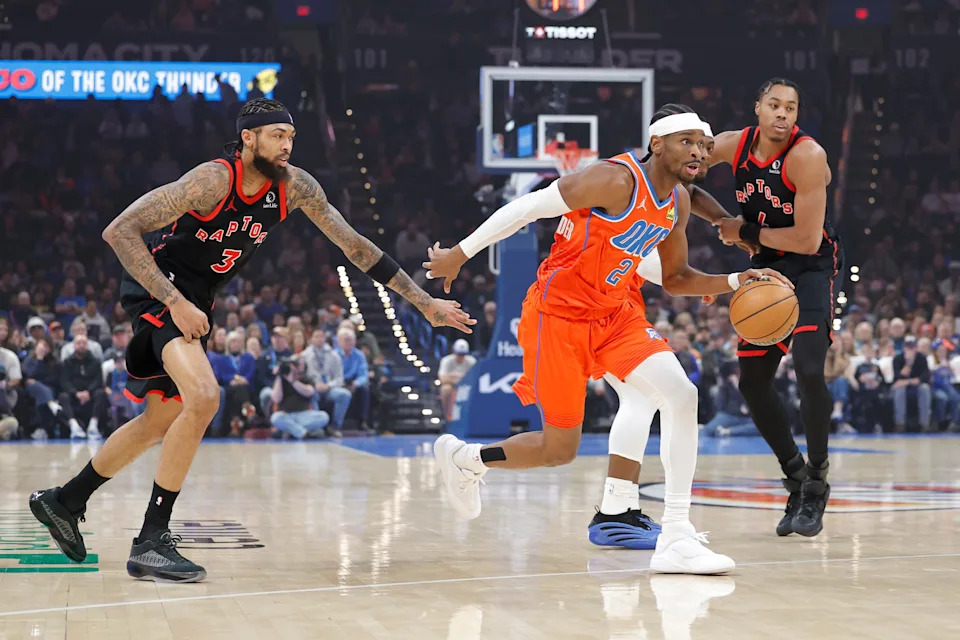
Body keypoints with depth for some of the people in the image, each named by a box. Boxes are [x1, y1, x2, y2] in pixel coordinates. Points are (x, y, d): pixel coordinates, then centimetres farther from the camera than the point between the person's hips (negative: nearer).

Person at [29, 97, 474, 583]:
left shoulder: (294, 186, -8)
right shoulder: (212, 180, -26)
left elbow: (355, 245, -2)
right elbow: (119, 232, -27)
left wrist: (426, 303, -5)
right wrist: (175, 303, -30)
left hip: (195, 301, 8)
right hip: (158, 291, -8)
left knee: (160, 422, 16)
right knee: (203, 397, -27)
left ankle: (65, 501, 35)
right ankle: (151, 543, -20)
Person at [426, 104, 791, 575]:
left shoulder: (678, 202, 5)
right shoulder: (616, 181, -22)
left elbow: (675, 279, 17)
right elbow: (528, 207, -17)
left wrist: (735, 281, 0)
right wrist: (460, 254, -12)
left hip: (613, 314, 7)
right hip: (557, 314, -7)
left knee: (681, 395, -16)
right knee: (560, 449, 1)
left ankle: (675, 539, -16)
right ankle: (463, 457, 30)